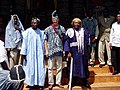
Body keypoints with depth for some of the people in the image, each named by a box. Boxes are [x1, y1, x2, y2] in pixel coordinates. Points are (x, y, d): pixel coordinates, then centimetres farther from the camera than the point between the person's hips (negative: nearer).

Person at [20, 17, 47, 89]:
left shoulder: (41, 32, 8)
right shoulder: (27, 32, -1)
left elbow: (43, 43, 9)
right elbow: (24, 43, -3)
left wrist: (44, 53, 6)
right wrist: (23, 54, -8)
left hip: (39, 53, 3)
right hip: (30, 53, -3)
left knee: (40, 68, 0)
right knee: (31, 67, 1)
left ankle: (39, 83, 8)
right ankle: (31, 83, 9)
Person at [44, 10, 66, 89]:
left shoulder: (62, 28, 7)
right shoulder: (48, 29, 3)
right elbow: (45, 40, 4)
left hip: (59, 50, 2)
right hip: (51, 50, -2)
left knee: (59, 67, 7)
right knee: (50, 67, 1)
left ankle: (58, 82, 17)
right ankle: (51, 83, 10)